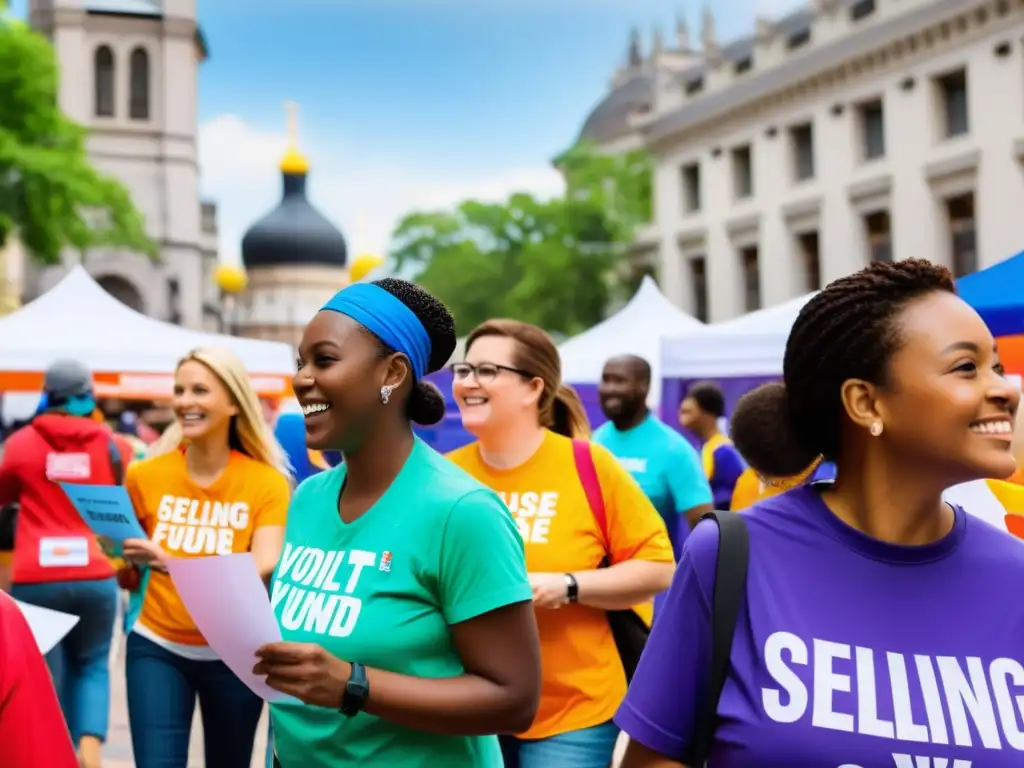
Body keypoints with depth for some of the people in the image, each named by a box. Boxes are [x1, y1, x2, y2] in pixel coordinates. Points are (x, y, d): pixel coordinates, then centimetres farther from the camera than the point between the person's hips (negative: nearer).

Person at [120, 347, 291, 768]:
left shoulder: (266, 482, -12)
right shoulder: (146, 475, -8)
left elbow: (265, 569, -25)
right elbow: (128, 568, 6)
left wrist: (173, 563, -36)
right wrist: (126, 566, -18)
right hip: (157, 645, 0)